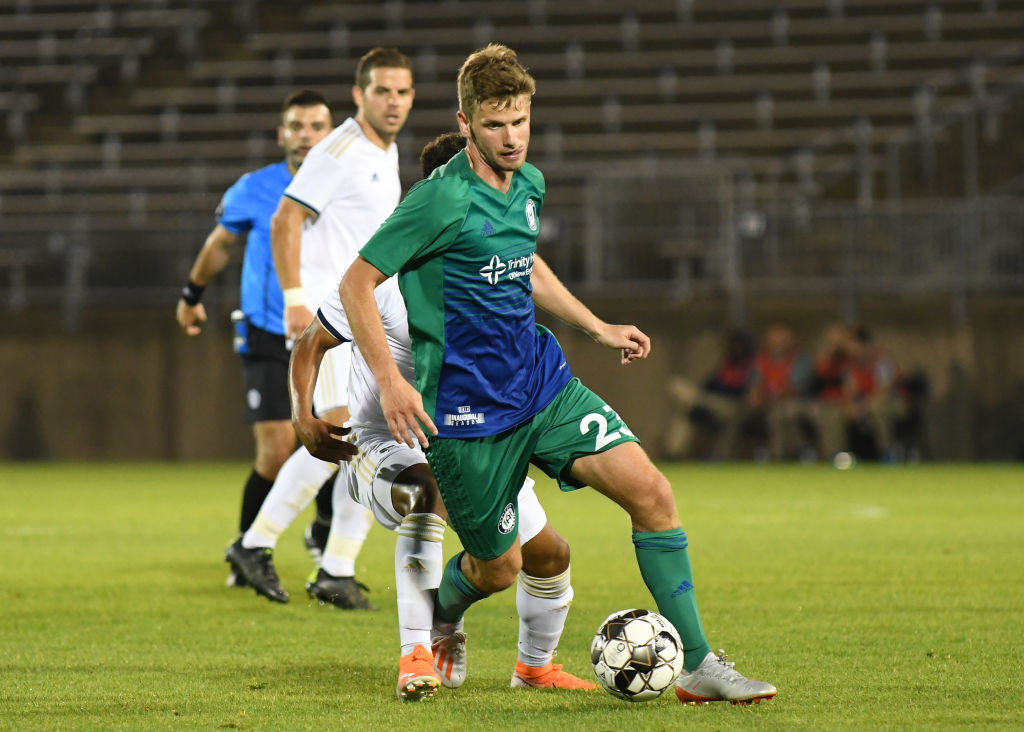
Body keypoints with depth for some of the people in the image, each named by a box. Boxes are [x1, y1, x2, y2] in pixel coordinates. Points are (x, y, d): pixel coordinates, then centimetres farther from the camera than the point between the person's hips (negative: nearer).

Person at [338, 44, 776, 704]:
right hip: (468, 410, -6)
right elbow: (357, 283, -14)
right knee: (499, 567, 3)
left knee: (652, 492, -9)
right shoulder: (444, 201, -17)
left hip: (541, 381, 6)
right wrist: (390, 382, -21)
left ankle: (697, 667, -4)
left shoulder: (529, 184, 6)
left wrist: (598, 327, 24)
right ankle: (437, 618, 41)